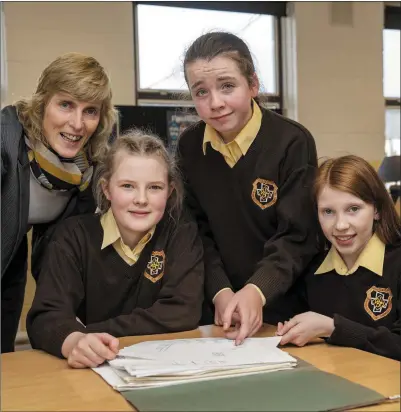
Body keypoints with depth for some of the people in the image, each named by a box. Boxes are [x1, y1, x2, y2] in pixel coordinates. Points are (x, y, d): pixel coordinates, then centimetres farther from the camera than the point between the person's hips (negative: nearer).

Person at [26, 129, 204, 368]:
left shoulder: (182, 233, -4)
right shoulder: (74, 236, -6)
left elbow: (183, 312, -15)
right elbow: (46, 317, -17)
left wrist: (89, 333, -20)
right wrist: (75, 340, -39)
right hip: (90, 369, 0)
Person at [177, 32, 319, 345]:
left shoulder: (293, 142, -12)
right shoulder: (189, 146, -1)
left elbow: (296, 237, -15)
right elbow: (197, 230, 1)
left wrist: (257, 292, -31)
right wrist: (219, 292, -13)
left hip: (284, 302, -2)